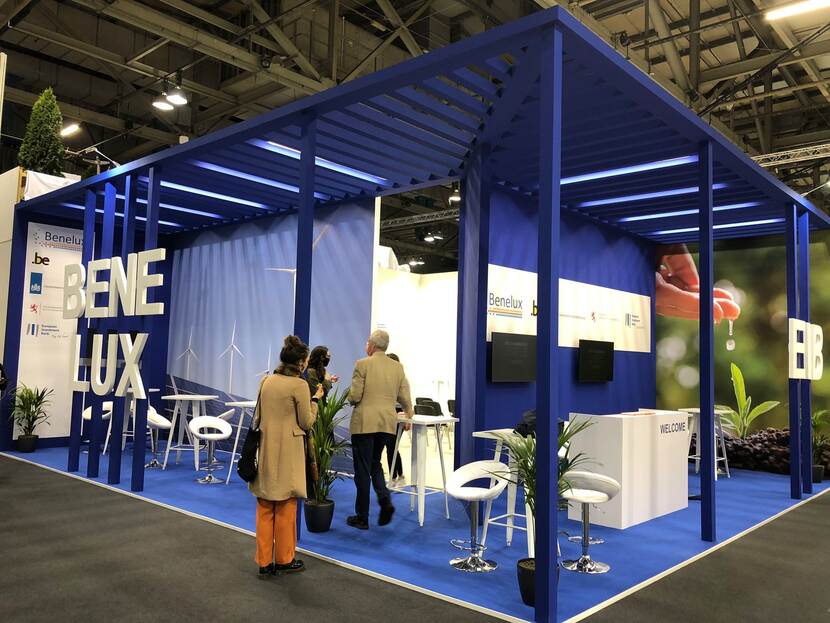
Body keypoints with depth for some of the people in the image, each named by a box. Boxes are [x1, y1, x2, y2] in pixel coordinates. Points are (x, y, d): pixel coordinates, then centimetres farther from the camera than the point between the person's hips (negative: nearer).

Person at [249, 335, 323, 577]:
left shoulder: (266, 381, 5)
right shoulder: (299, 385, -14)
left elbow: (258, 417, 14)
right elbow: (307, 422, -7)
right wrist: (315, 399, 3)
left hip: (265, 449, 6)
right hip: (287, 452, -6)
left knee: (265, 509, 12)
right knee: (285, 508, 8)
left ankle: (264, 562, 19)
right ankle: (284, 560, 20)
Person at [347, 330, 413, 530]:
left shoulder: (362, 364, -9)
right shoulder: (398, 367, 5)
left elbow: (354, 396, -13)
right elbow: (405, 398, 5)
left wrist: (352, 399, 11)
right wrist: (408, 413, 25)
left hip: (364, 423, -5)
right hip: (387, 423, 5)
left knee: (363, 468, 4)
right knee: (375, 462, 22)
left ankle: (362, 517, 12)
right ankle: (385, 499, 1)